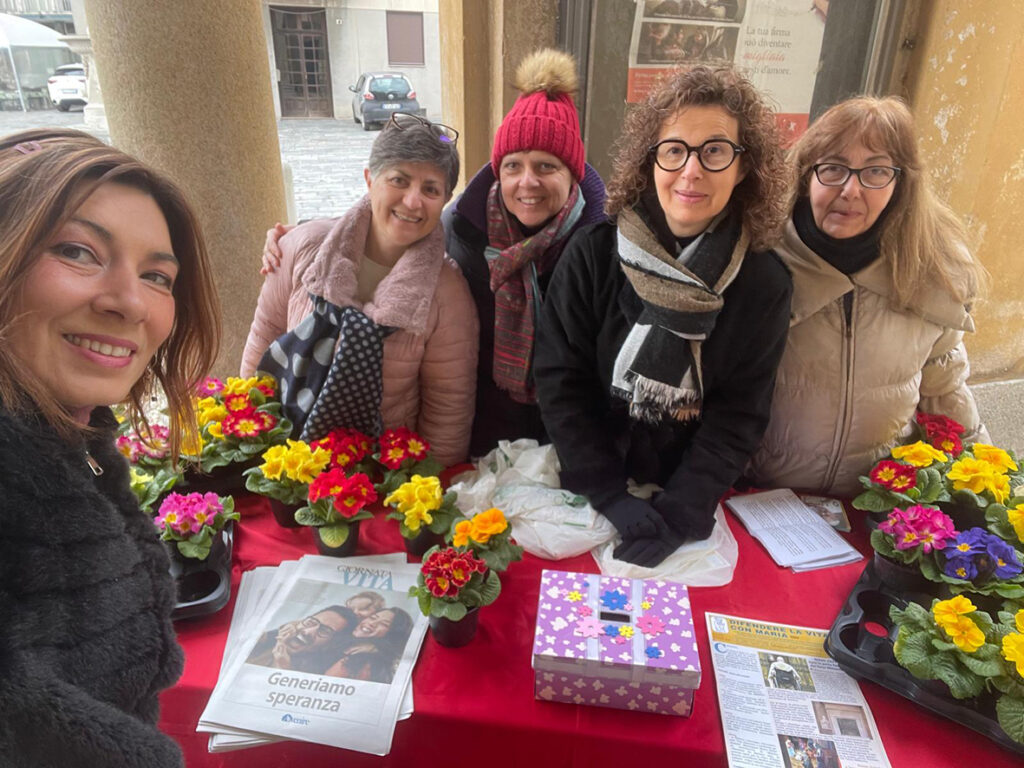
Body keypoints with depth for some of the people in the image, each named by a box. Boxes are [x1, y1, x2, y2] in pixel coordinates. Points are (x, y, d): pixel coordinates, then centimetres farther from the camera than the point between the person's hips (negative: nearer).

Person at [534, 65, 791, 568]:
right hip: (588, 496, 0)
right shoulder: (593, 254, -10)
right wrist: (613, 499, -16)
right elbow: (560, 381, -10)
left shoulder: (764, 284, -7)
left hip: (692, 502, 1)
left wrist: (678, 514, -17)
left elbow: (739, 415, -6)